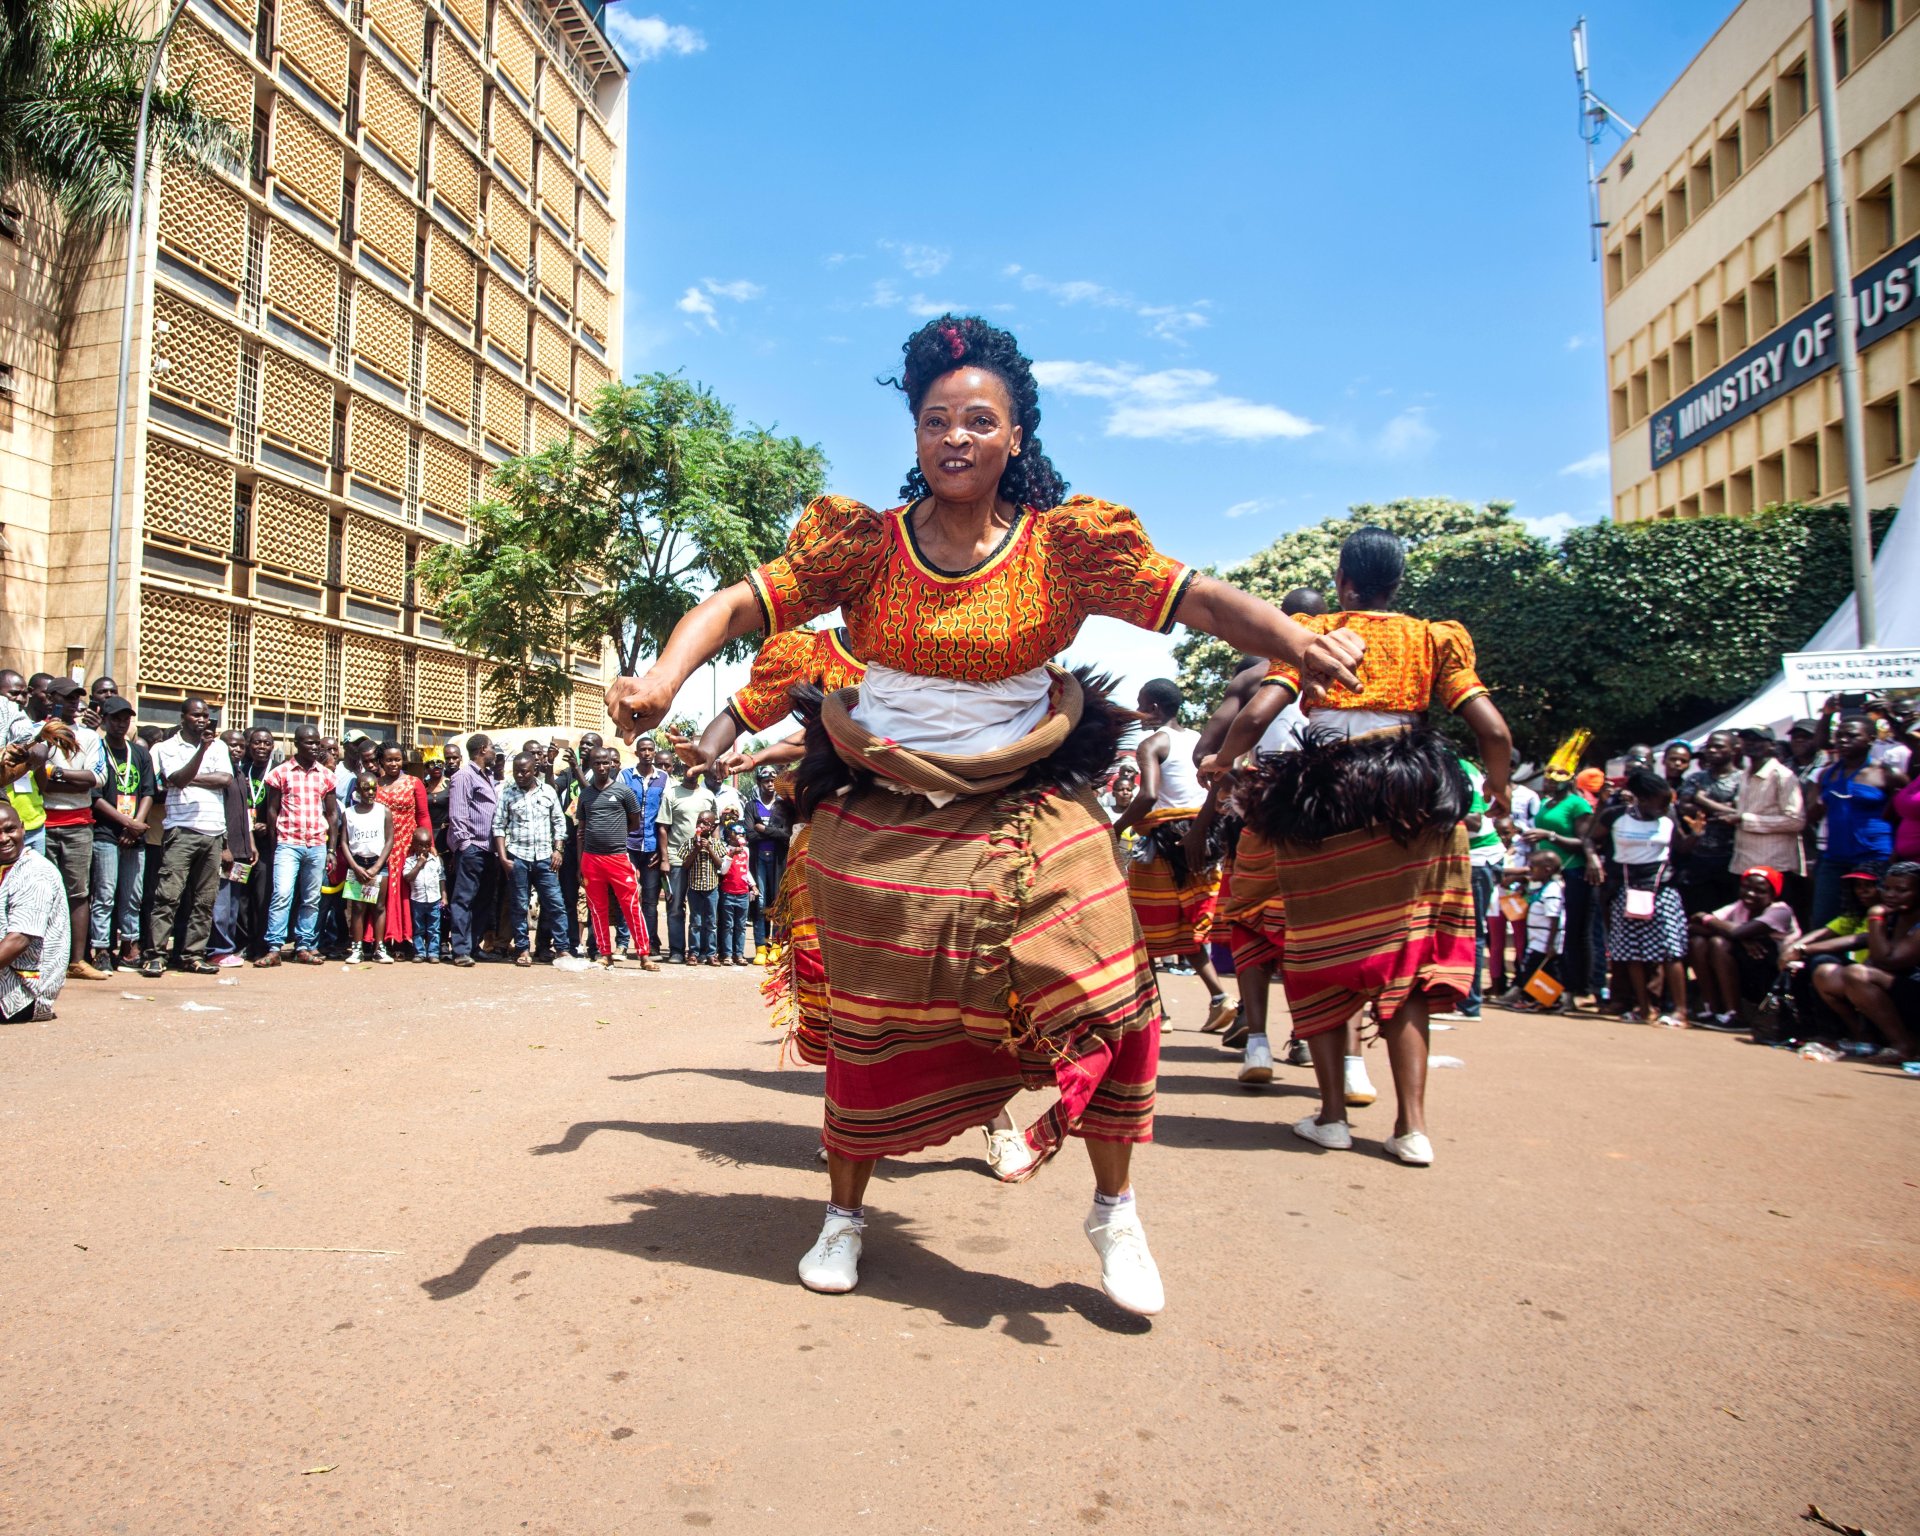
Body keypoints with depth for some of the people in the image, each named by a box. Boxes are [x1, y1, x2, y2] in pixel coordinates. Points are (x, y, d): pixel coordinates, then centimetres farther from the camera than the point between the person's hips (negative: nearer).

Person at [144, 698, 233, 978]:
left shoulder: (218, 745, 15)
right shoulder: (168, 747, 6)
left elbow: (226, 778, 0)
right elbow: (177, 780, -11)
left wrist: (190, 778, -4)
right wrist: (202, 748, -18)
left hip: (214, 831, 4)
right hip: (181, 830, -4)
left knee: (205, 899, 5)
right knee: (169, 894, -9)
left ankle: (194, 954, 10)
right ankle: (156, 954, -6)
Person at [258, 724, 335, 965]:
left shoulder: (326, 775, 9)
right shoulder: (280, 772, 2)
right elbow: (271, 810, 4)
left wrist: (331, 848, 7)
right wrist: (274, 845, 0)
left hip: (317, 846, 3)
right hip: (288, 844, -3)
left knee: (311, 899, 6)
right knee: (282, 895, -13)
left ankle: (304, 947, 13)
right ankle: (274, 948, -9)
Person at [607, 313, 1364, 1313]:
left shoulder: (1063, 544, -5)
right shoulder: (863, 544, -3)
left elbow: (1196, 598, -15)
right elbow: (738, 604, -10)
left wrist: (1298, 644, -33)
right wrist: (663, 678, -29)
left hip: (1026, 809, 0)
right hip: (880, 819, 1)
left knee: (1104, 998, -10)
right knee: (873, 1021, 10)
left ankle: (1115, 1211, 17)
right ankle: (845, 1213, 35)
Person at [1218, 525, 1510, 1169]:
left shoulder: (1311, 636, 4)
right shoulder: (1432, 639, 8)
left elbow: (1256, 715, -9)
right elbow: (1493, 730, -1)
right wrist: (1498, 789, 18)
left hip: (1321, 803, -1)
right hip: (1411, 803, 1)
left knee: (1320, 955, 10)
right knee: (1404, 956, 7)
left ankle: (1332, 1113, 13)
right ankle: (1412, 1124, 5)